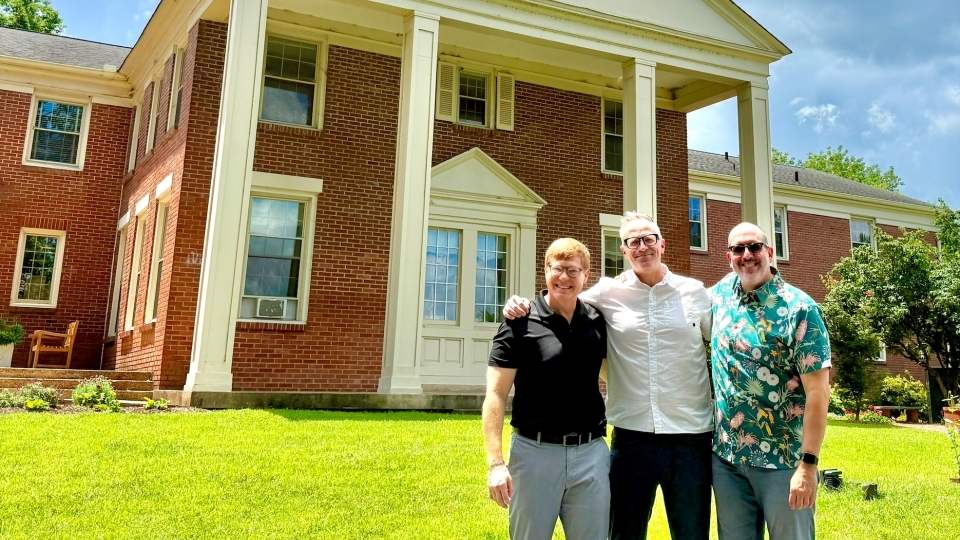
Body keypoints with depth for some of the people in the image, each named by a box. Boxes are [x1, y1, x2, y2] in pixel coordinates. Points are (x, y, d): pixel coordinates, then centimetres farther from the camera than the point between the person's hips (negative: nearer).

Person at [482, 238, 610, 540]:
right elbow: (496, 395, -10)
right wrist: (495, 462, -16)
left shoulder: (597, 323, 5)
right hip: (535, 452, -3)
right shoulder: (520, 323, -6)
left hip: (591, 453, 3)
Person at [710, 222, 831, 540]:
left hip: (782, 459, -5)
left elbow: (818, 390, -16)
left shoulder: (799, 309, -13)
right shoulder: (722, 292, 3)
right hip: (725, 454, 5)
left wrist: (809, 463, -19)